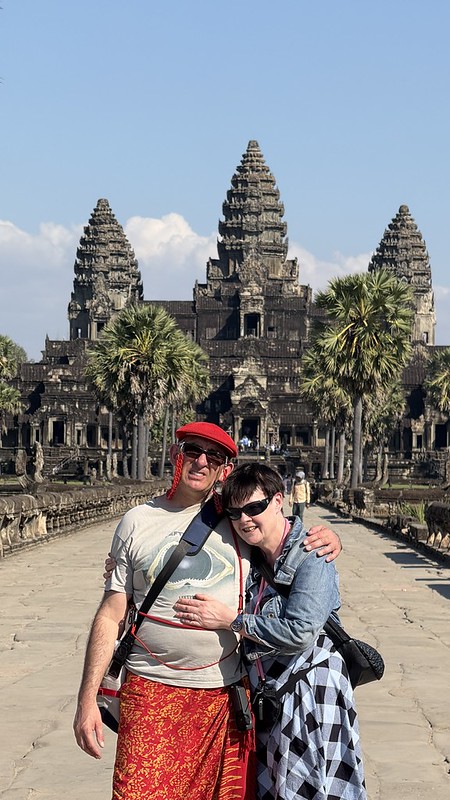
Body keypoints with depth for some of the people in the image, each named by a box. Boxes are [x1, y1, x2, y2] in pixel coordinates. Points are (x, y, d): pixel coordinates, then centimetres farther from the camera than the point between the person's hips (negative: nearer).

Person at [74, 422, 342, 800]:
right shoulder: (138, 522, 5)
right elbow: (111, 615, 5)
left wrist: (329, 539, -4)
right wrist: (88, 699, -1)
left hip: (227, 697, 1)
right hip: (151, 694, -1)